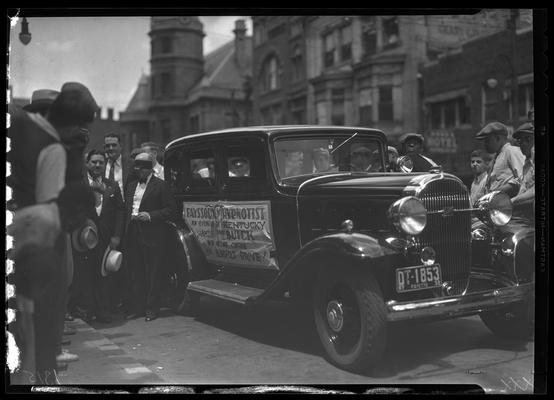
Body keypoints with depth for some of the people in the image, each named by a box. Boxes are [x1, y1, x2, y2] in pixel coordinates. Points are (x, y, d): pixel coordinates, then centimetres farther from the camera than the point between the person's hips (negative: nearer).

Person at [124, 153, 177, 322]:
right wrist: (126, 231, 5)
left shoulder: (161, 186, -2)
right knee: (136, 274, 10)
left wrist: (150, 216, -16)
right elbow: (126, 209, 18)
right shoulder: (132, 186, 18)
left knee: (152, 274, 1)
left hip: (151, 237, -6)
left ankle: (151, 308, 10)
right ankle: (137, 307, 19)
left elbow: (171, 210, -6)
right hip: (133, 237, 6)